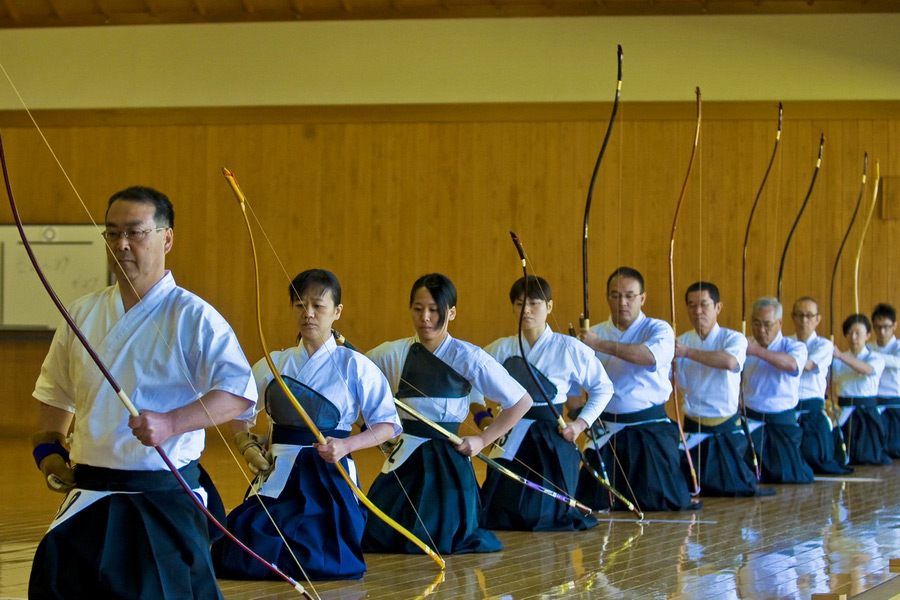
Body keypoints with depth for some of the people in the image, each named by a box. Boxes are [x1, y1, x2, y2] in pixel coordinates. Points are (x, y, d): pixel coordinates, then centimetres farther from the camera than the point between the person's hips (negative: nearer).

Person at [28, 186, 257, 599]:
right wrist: (48, 447, 15)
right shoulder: (83, 314, 10)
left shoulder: (192, 317, -7)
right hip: (88, 499, 4)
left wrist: (172, 422, -27)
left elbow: (240, 391, -17)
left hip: (166, 501, -4)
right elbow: (55, 392, 26)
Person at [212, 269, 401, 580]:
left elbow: (387, 424, -2)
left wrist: (347, 445, -17)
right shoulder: (273, 365, 7)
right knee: (244, 558, -10)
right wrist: (247, 445, 0)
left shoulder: (354, 365, -2)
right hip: (278, 476, 3)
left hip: (330, 478, -3)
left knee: (320, 564, -11)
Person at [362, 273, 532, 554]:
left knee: (447, 542, -1)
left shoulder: (469, 358, -8)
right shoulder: (393, 354, 1)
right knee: (375, 538, 0)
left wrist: (483, 440, -5)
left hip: (448, 460, -3)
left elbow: (521, 401, -3)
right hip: (404, 457, 3)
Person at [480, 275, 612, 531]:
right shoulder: (500, 349, 2)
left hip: (552, 441, -2)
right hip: (511, 440, 2)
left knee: (546, 516, -3)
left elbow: (603, 388, 6)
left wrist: (581, 423, -3)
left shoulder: (570, 349, -3)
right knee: (498, 516, 0)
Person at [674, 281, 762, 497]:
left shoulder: (733, 339, -4)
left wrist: (688, 352, -27)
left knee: (733, 487, 2)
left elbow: (730, 362, -28)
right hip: (693, 428, 2)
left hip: (727, 430, -2)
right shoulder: (681, 341, 6)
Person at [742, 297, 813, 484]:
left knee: (789, 476, 2)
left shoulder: (795, 347, 1)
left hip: (783, 424, -1)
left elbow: (792, 365, -24)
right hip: (750, 421, 1)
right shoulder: (745, 346, 10)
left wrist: (758, 351, -35)